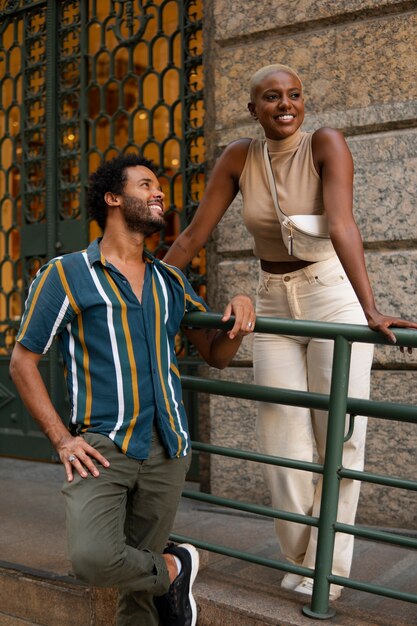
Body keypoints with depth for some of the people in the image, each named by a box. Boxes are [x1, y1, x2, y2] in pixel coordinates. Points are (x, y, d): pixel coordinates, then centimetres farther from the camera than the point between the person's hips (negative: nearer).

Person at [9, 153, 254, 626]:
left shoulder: (171, 283, 14)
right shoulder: (65, 275, 0)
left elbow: (217, 355, 18)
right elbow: (22, 362, 1)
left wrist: (239, 312, -4)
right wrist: (62, 439, -8)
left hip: (165, 449, 4)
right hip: (102, 445, -4)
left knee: (138, 579, 9)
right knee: (94, 559, -24)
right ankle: (173, 569, 4)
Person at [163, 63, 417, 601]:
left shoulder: (325, 144, -13)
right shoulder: (239, 158, -2)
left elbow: (341, 224, -28)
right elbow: (193, 235, 0)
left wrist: (369, 310, -38)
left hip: (332, 295, -3)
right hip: (273, 302, 4)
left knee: (339, 434, 1)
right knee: (283, 437, 4)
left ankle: (327, 567, 15)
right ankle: (298, 557, 22)